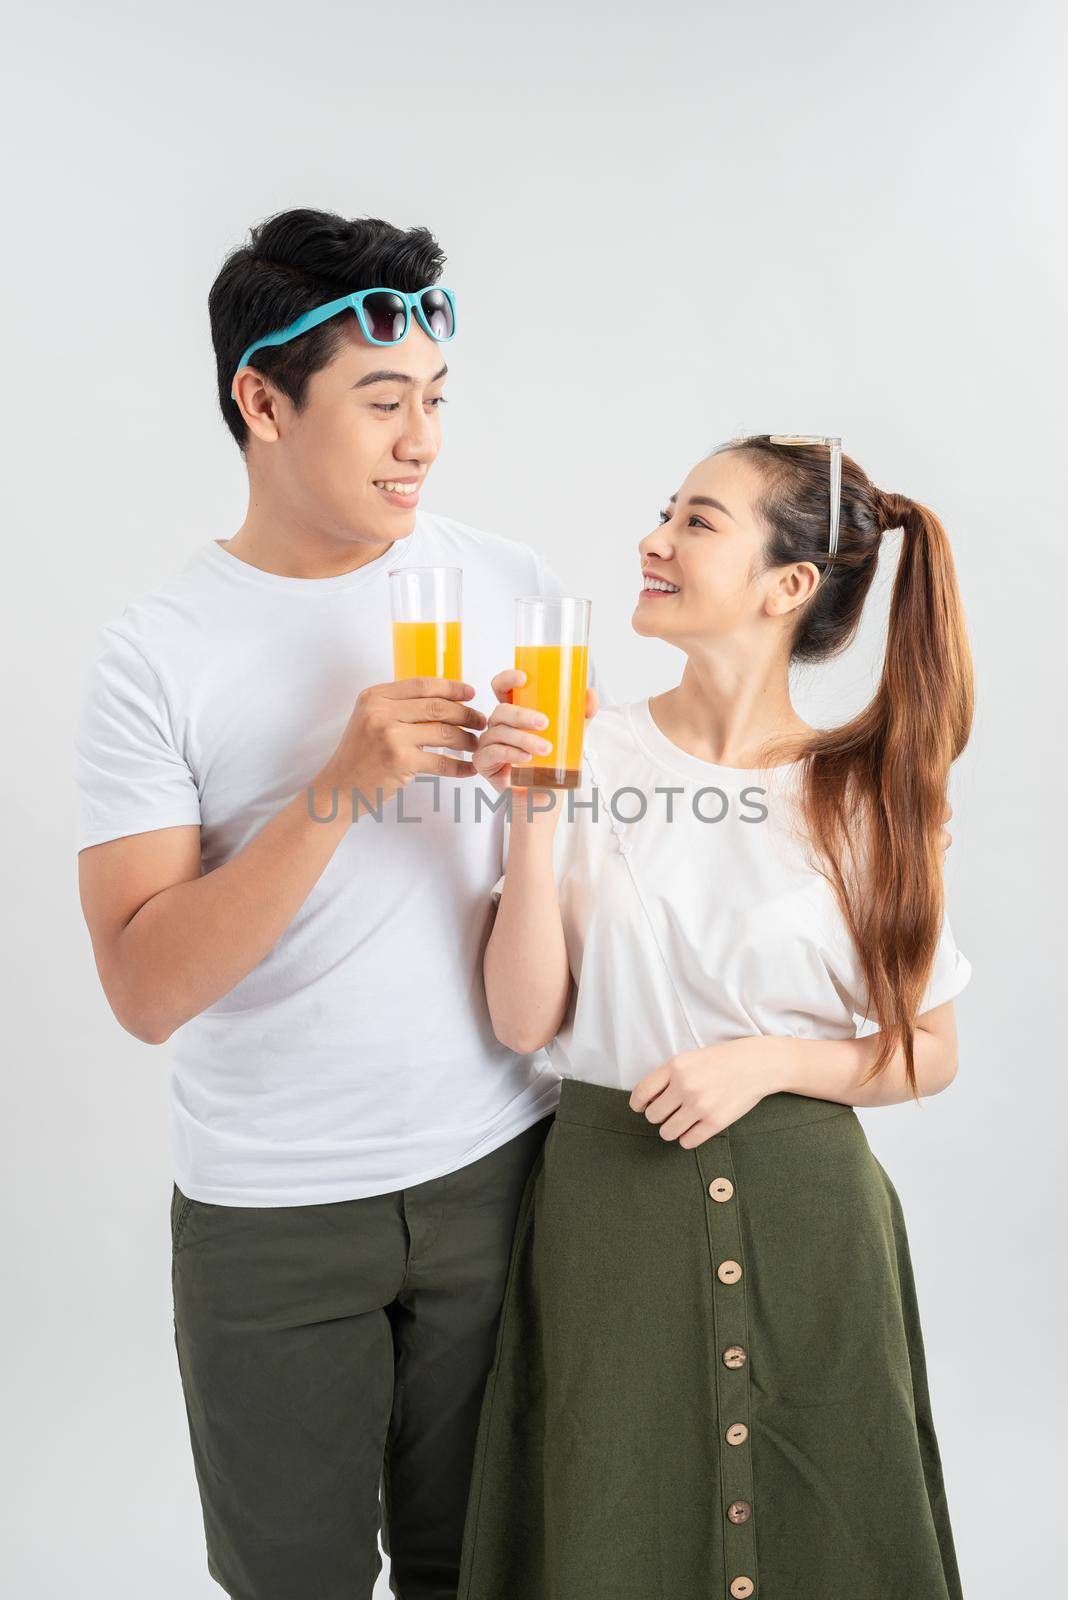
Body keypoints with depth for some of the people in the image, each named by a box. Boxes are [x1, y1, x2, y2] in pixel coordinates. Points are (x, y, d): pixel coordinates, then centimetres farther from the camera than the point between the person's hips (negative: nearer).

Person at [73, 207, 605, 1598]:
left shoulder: (517, 588, 0)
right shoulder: (155, 656, -9)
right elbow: (147, 989, -17)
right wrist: (342, 786, -25)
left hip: (497, 1162, 2)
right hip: (270, 1210, -1)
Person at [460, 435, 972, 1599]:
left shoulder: (863, 796, -5)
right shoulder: (590, 752, -6)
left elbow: (928, 1054, 2)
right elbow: (523, 1021, -8)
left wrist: (766, 1061, -14)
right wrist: (537, 814, -18)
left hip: (803, 1209, 1)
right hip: (608, 1202, 0)